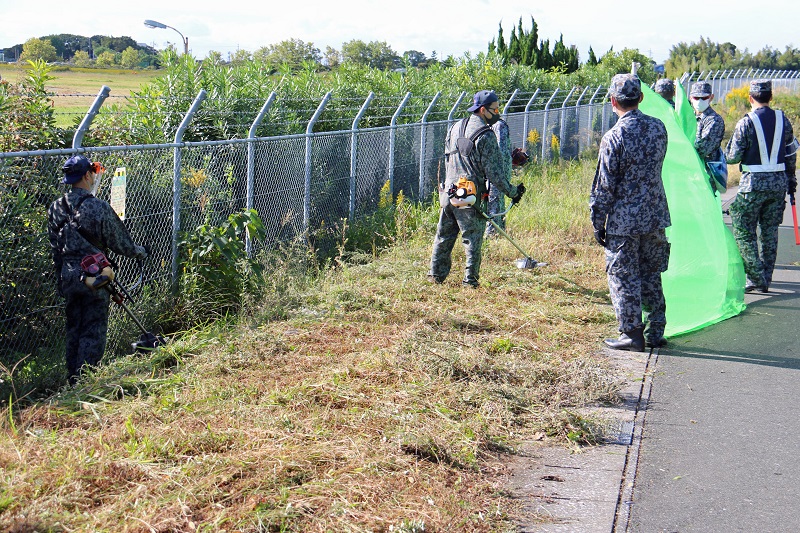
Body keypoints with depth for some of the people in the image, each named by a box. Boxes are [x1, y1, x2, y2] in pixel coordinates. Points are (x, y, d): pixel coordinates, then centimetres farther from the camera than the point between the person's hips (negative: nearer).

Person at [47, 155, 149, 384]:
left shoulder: (55, 208, 4)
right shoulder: (98, 208, -15)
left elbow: (54, 248, 11)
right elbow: (119, 242, -6)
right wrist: (139, 251, 14)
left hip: (68, 276, 6)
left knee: (73, 329, 16)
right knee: (93, 330, 2)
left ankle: (73, 379, 22)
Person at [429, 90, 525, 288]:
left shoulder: (455, 128, 10)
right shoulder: (485, 136, -13)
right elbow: (494, 171, -13)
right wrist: (511, 191, -3)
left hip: (449, 192, 7)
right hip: (471, 196, -7)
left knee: (444, 236, 15)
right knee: (472, 239, 2)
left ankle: (436, 274, 22)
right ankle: (470, 279, 5)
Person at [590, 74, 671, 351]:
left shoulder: (614, 137, -15)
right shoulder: (658, 127, 1)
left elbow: (604, 186, -12)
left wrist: (598, 223, -4)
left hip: (624, 221, -6)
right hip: (655, 215, 6)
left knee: (624, 277, 5)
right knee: (652, 276, 16)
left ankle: (632, 334, 8)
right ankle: (656, 332, 21)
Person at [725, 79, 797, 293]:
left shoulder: (746, 123, -11)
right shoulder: (782, 119, 3)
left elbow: (732, 157, -9)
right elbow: (791, 153, 11)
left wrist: (730, 148, 13)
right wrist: (790, 179, 22)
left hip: (753, 183, -5)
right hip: (778, 182, 5)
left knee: (744, 232, 4)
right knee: (770, 231, 14)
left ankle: (756, 279, -2)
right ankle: (765, 279, 18)